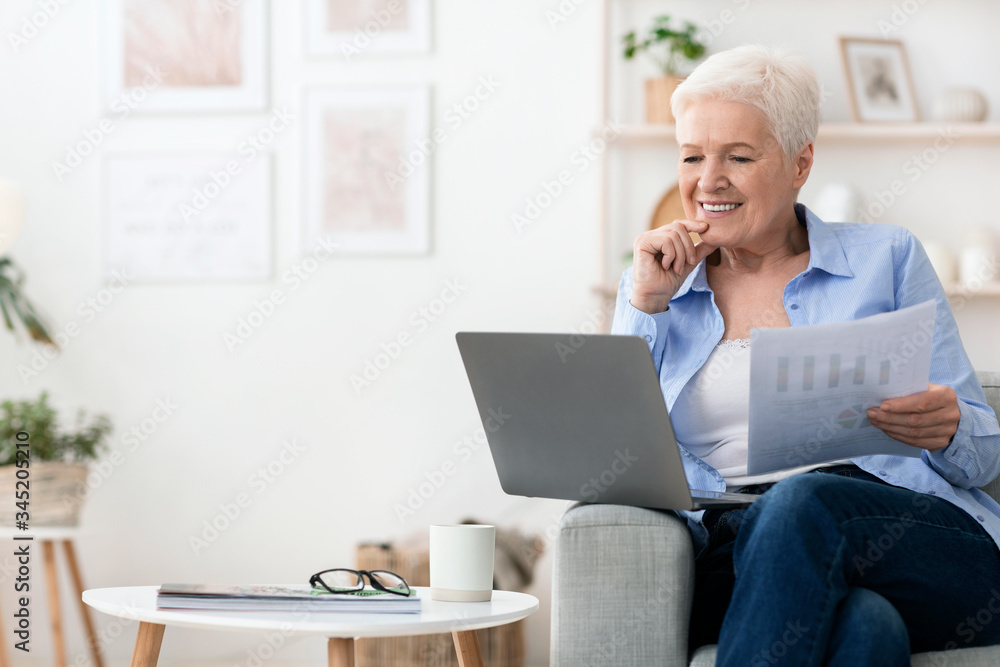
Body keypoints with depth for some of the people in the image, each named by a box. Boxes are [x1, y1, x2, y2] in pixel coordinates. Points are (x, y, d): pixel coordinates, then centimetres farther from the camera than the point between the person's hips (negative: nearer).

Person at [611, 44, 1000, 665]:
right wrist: (645, 305, 3)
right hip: (735, 558, 0)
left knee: (801, 501, -37)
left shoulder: (887, 258, 14)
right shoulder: (655, 287, 21)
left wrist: (944, 430, -14)